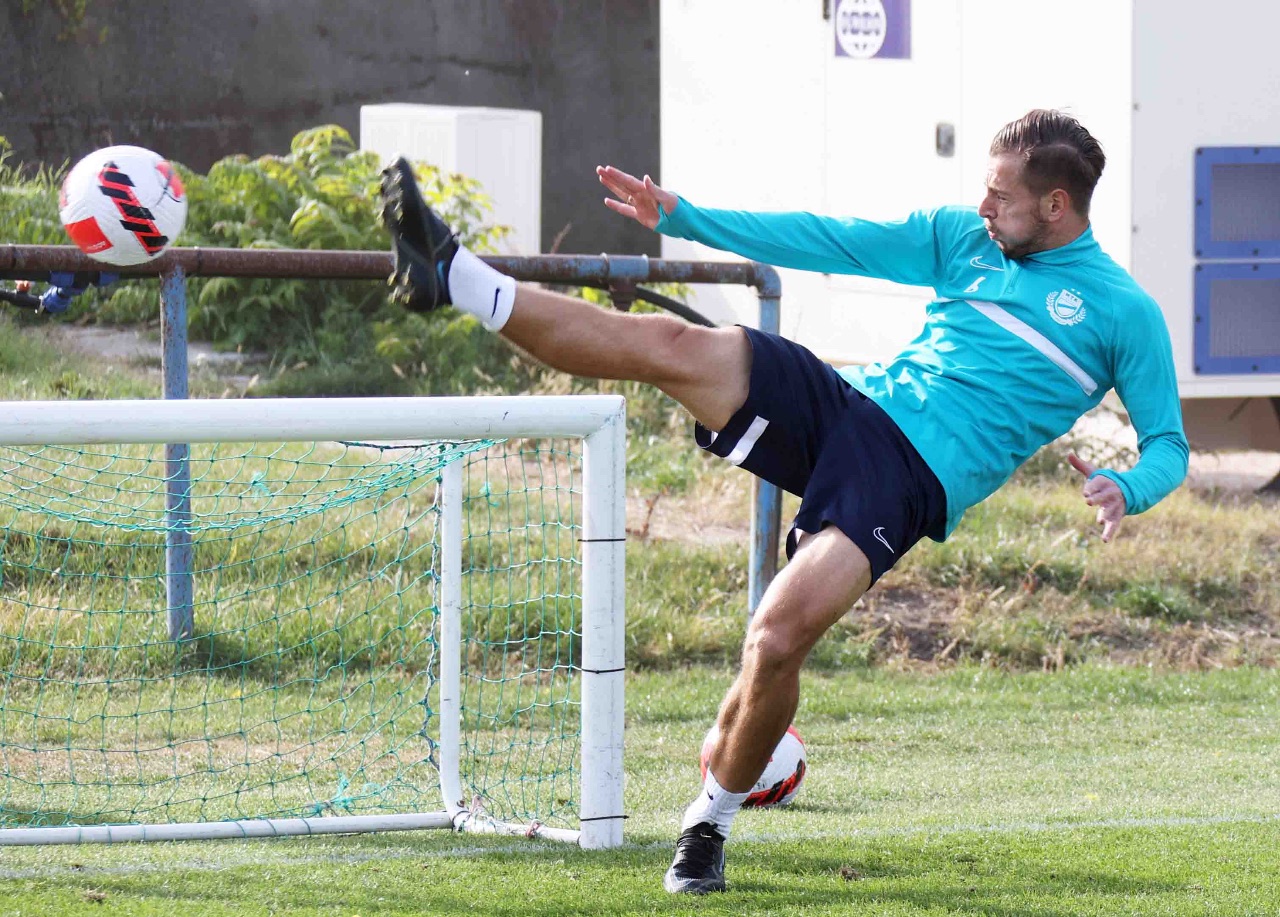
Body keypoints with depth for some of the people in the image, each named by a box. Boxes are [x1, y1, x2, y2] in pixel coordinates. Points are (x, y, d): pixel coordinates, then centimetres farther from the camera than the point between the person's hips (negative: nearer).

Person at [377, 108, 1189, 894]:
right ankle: (454, 278, -19)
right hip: (847, 403, 5)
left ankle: (712, 822, 0)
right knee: (666, 343, -18)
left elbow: (1169, 446, 4)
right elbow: (827, 241, 18)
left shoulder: (1125, 314, 1)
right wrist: (680, 217, 15)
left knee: (777, 643, -23)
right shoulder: (963, 238, 15)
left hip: (909, 482, -5)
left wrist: (1125, 491, -20)